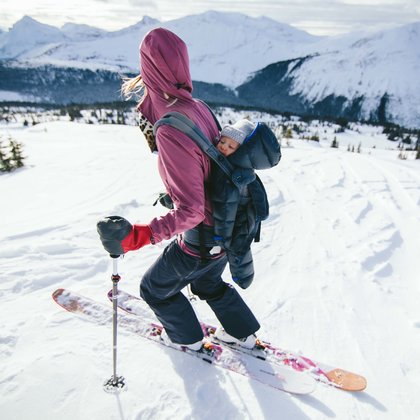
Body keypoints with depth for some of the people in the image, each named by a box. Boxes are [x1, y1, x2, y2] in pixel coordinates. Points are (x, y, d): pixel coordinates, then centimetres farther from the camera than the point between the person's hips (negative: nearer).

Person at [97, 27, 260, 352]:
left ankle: (187, 337, 44)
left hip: (202, 238, -8)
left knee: (154, 288, 21)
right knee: (208, 283, 33)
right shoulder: (197, 107, -4)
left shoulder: (170, 130, -30)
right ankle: (242, 332, 51)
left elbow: (190, 211, -30)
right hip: (229, 225, 8)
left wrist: (135, 237, -34)